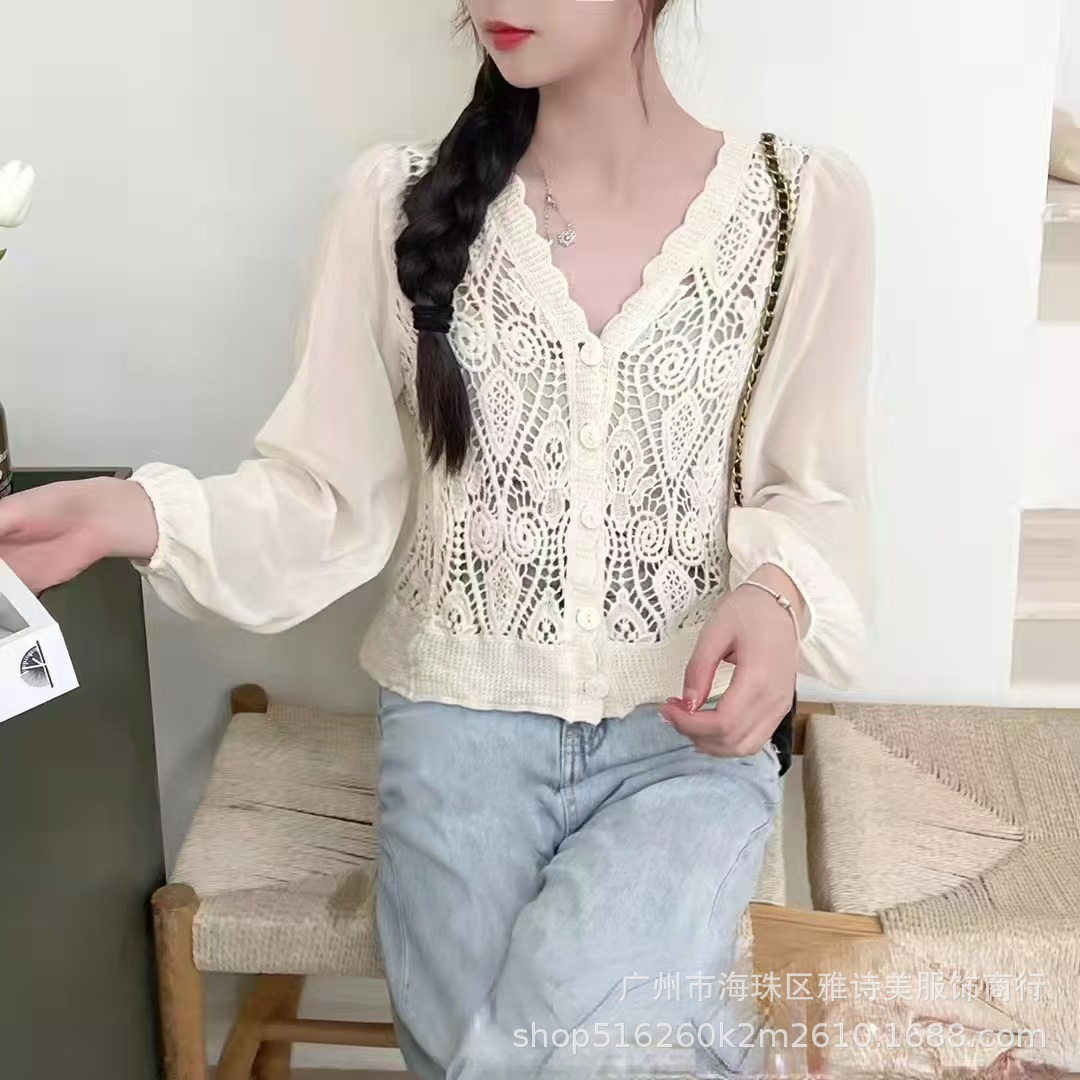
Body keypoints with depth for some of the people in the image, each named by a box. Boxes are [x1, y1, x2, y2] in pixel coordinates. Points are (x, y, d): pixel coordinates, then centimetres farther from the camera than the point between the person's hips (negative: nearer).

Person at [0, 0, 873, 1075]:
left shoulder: (804, 203, -4)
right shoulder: (399, 199, -2)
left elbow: (812, 494, 5)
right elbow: (335, 495, -3)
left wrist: (776, 596, -16)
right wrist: (127, 514, -19)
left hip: (690, 735, -1)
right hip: (461, 721, 2)